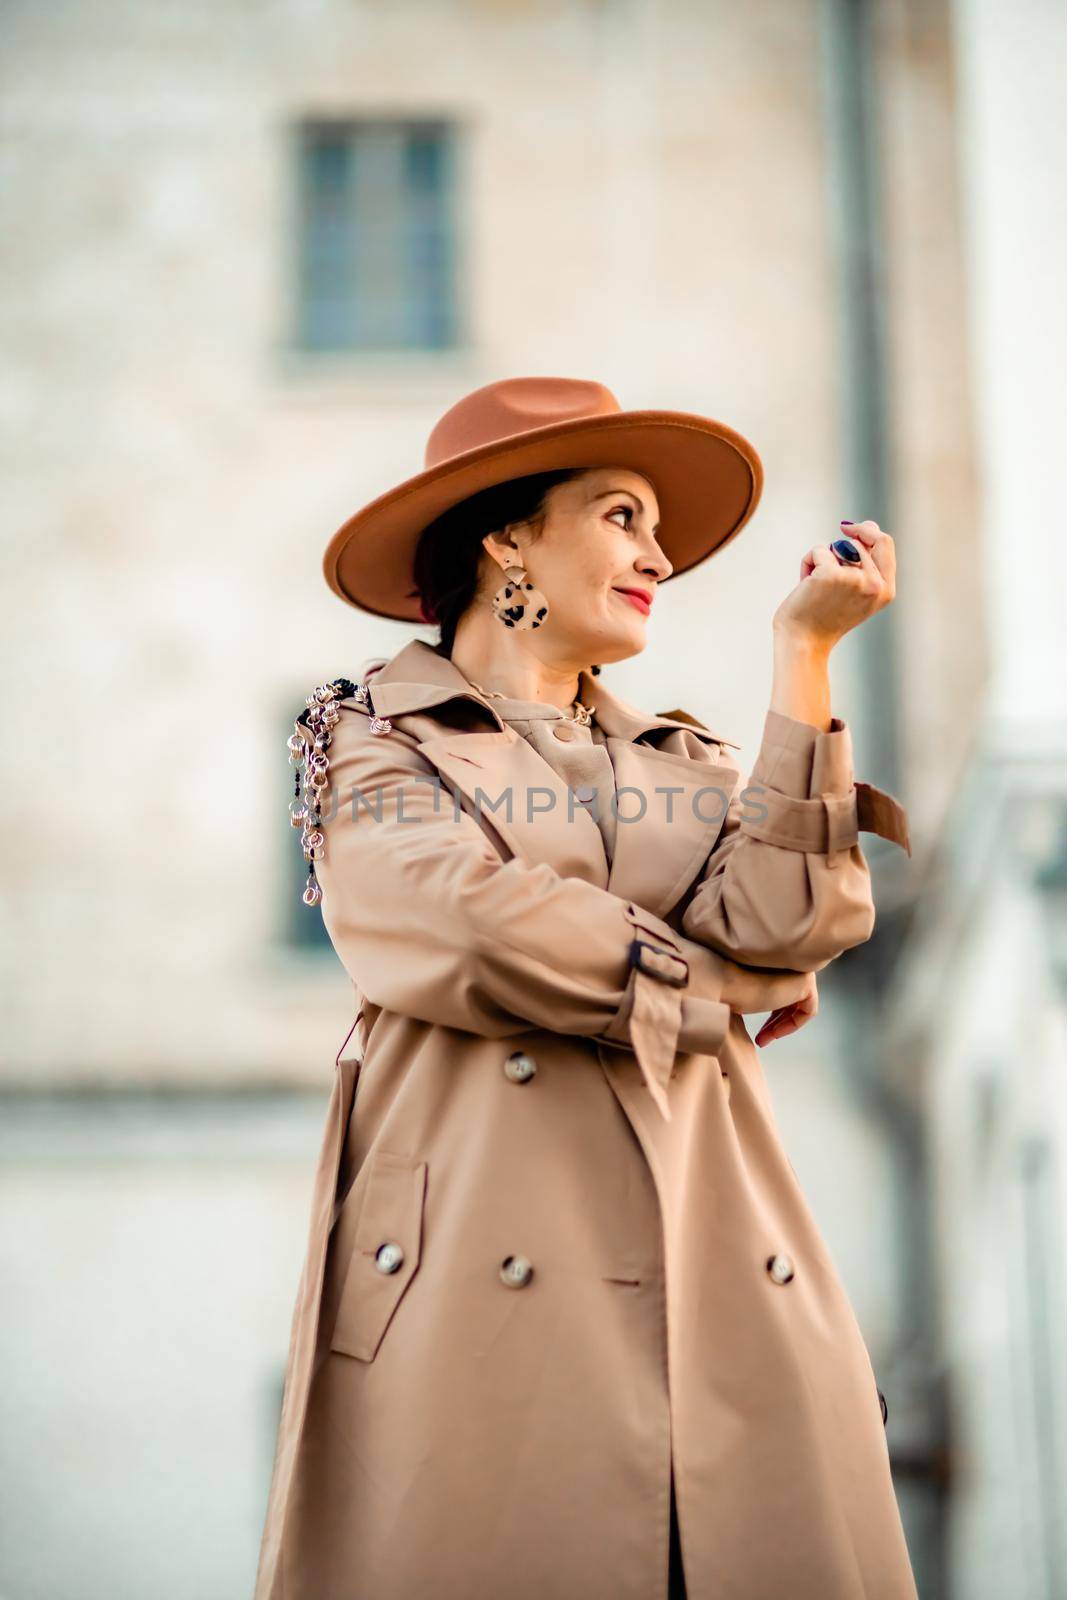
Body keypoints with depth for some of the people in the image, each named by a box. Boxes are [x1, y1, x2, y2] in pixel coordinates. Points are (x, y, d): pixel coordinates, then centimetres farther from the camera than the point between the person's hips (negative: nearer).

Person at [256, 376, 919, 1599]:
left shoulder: (682, 760, 23)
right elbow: (481, 928, -9)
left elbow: (781, 919, 1)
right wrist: (718, 991, 3)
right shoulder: (367, 739, 10)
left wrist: (805, 648, 3)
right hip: (476, 1297, -4)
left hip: (723, 1283, 4)